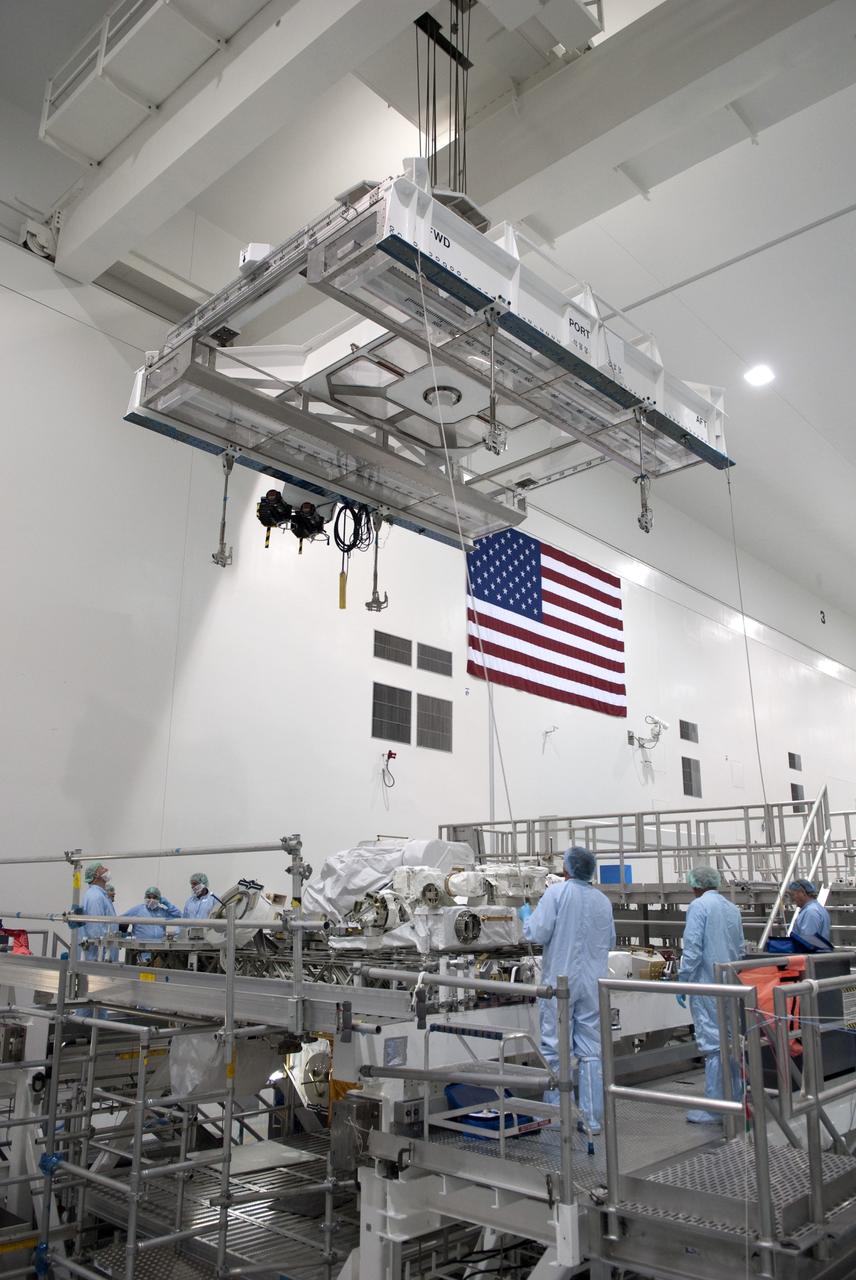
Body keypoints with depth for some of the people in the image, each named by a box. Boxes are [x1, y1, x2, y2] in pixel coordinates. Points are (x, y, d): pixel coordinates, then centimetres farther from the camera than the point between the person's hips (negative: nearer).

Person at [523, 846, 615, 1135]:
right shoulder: (603, 900, 4)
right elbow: (610, 942, 15)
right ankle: (593, 1119, 12)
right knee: (592, 1051, 9)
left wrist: (527, 919, 5)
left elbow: (538, 934, -15)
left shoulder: (557, 892, -11)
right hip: (593, 984, 4)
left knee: (555, 1049, 5)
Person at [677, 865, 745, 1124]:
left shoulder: (698, 906, -11)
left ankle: (714, 1109, -1)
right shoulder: (733, 908, 11)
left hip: (707, 984, -7)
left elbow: (692, 948, -17)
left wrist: (682, 982, -11)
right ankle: (735, 1099, 23)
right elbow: (740, 948, 17)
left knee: (712, 1044, -5)